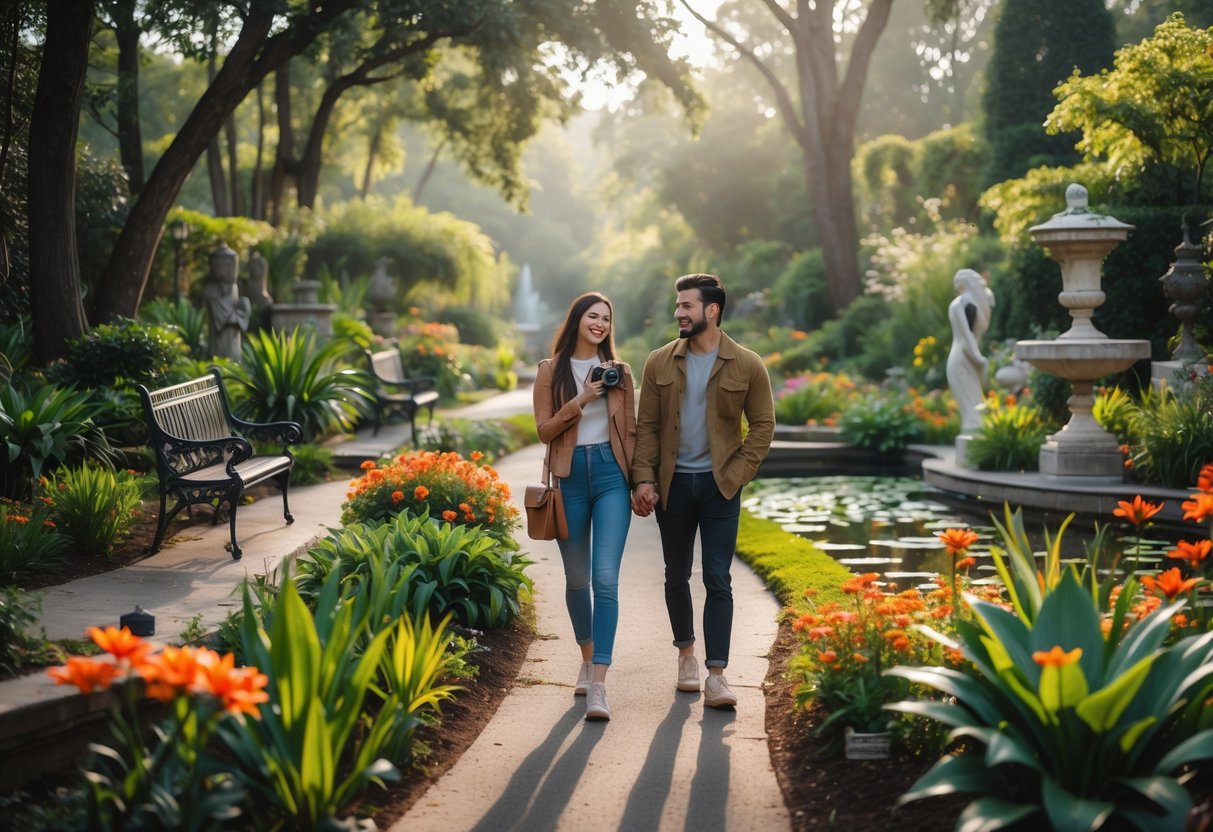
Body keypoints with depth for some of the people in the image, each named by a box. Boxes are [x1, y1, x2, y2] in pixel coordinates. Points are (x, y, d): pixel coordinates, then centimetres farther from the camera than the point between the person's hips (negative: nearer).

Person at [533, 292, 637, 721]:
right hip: (570, 476, 0)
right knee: (577, 578, 11)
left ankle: (598, 685, -15)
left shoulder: (619, 372, 9)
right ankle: (587, 657, 35)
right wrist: (580, 402, -13)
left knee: (606, 578, -12)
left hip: (611, 474, 0)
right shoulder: (551, 371, 5)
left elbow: (630, 431, 13)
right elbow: (544, 431, -1)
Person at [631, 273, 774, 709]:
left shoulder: (746, 365, -4)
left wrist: (737, 473, -7)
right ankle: (686, 653, 32)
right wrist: (644, 478, -6)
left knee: (718, 579, -8)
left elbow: (763, 425, 2)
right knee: (676, 576, 12)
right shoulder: (659, 362, 2)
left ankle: (716, 676, -8)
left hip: (719, 485, -2)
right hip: (673, 483, 2)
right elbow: (647, 425, 3)